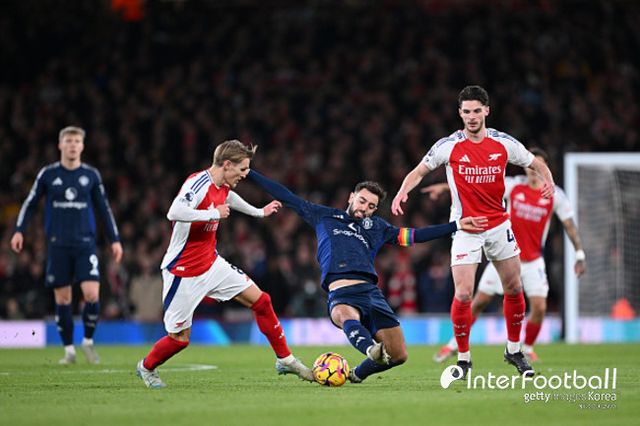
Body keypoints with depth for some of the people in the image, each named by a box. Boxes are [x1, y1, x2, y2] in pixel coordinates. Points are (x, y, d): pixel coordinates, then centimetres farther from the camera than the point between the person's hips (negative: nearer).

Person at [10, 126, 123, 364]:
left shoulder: (91, 175, 5)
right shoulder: (48, 174, 3)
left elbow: (104, 208, 12)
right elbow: (30, 203, 11)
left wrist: (114, 240, 9)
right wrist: (19, 230, 1)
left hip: (85, 244, 0)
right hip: (58, 245, 0)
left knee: (92, 294, -13)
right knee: (62, 298, 1)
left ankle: (88, 341, 8)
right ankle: (69, 349, 13)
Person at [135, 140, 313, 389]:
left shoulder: (223, 186, 3)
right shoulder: (198, 183, -24)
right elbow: (175, 213, -43)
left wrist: (259, 212, 41)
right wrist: (214, 214, -33)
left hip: (212, 265, 8)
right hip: (183, 272, -8)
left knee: (261, 301, 2)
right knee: (180, 338, 0)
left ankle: (285, 360, 15)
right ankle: (146, 367, 30)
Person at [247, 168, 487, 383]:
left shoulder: (376, 227, 27)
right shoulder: (324, 217, 22)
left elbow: (414, 235, 26)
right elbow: (287, 197, 24)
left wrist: (457, 226, 22)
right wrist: (249, 173, 23)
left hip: (371, 292, 4)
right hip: (341, 293, -4)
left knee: (398, 355, -4)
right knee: (347, 316, -41)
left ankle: (357, 375, 23)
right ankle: (372, 349, -72)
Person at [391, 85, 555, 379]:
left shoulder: (504, 143, -3)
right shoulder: (449, 146, -8)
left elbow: (535, 164, 8)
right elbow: (420, 170, 2)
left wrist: (547, 180, -13)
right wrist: (403, 191, -16)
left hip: (499, 225, 3)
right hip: (465, 229, -3)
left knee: (514, 289, 8)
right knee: (463, 295, -11)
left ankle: (514, 350, 28)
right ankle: (463, 358, 5)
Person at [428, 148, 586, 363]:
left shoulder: (555, 194, -6)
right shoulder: (513, 185, -6)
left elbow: (569, 225, 0)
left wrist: (580, 254, -5)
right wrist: (444, 186, -9)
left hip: (533, 261, 0)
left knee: (539, 307, -11)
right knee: (479, 301, 1)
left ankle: (527, 349, 14)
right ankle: (455, 343, 18)